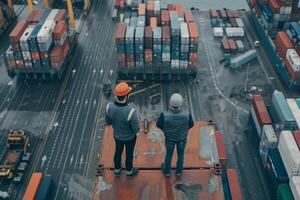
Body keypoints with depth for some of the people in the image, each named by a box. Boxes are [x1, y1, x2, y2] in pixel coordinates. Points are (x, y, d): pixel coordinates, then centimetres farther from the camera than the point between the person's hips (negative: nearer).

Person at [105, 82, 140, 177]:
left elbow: (108, 121, -9)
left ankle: (117, 170, 56)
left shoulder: (109, 107, -30)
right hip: (129, 137, -3)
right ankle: (129, 171, 53)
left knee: (118, 151, 31)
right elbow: (137, 129, -29)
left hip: (117, 135, 4)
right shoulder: (131, 112, -43)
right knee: (129, 153, 26)